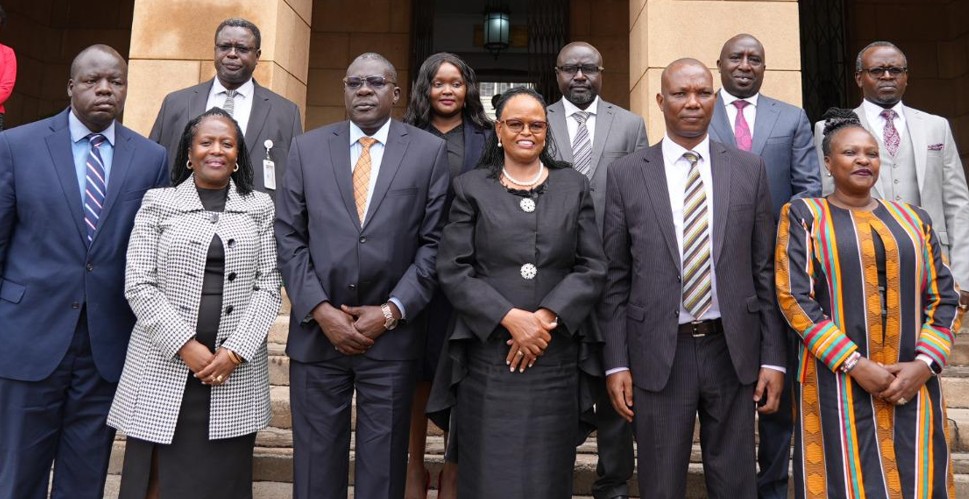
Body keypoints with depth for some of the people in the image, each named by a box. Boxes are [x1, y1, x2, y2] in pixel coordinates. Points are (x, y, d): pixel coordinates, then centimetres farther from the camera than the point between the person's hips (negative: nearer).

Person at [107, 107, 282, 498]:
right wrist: (186, 347, -11)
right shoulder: (158, 203, 7)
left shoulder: (259, 208, 9)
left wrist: (235, 351, -9)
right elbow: (139, 286, -1)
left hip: (237, 369, 1)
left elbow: (269, 286, 2)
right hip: (165, 365, 0)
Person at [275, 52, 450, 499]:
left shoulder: (430, 151, 3)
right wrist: (321, 310, -7)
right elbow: (288, 236, 3)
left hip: (393, 333, -1)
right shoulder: (307, 148, 8)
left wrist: (391, 311, -9)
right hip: (316, 329, 2)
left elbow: (434, 241, -2)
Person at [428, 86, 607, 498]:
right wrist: (511, 318, -14)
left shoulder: (574, 186, 10)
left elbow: (593, 268, 3)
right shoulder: (471, 188, 6)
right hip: (488, 359, -1)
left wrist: (546, 316, -11)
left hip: (557, 359, 1)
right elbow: (453, 270, -2)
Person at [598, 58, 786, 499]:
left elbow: (765, 271, 5)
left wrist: (773, 358, 2)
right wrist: (616, 362, -3)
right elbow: (615, 279, 0)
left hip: (733, 351, 2)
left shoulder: (749, 169, 4)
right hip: (659, 354, -1)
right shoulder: (625, 174, 0)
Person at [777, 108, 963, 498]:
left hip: (911, 383, 4)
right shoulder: (804, 216, 1)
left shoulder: (913, 219, 12)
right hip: (836, 385, -3)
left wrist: (924, 364, -6)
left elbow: (944, 296, 9)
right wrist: (854, 364, -14)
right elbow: (794, 297, -8)